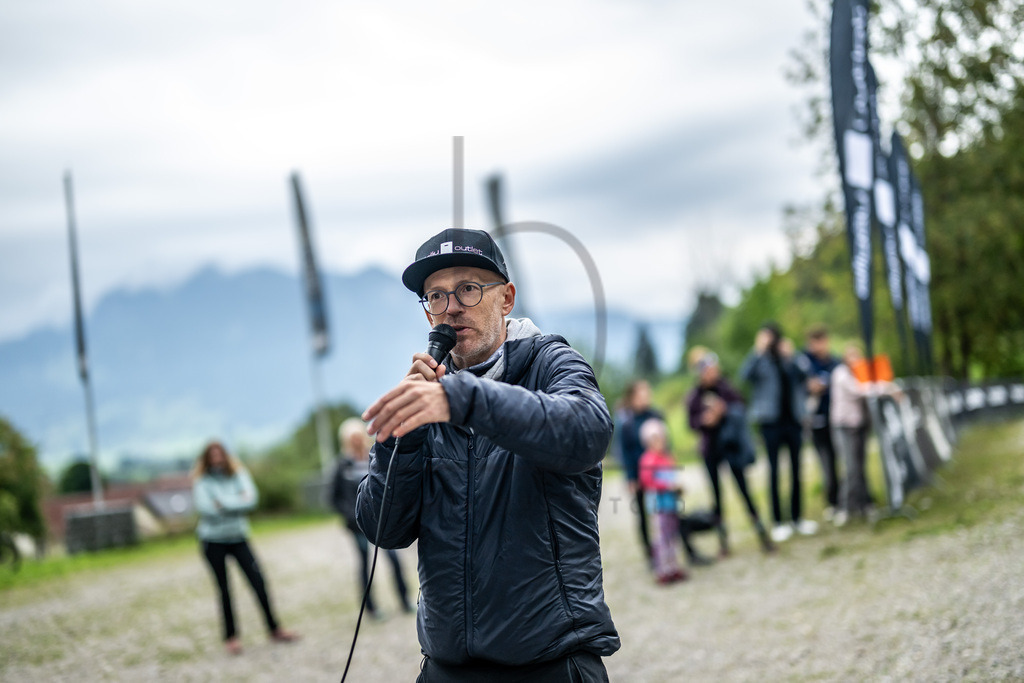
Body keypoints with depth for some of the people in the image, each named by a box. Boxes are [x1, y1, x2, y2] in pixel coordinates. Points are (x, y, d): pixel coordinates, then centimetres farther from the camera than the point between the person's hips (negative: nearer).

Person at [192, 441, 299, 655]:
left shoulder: (238, 474, 1)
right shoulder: (201, 481, -7)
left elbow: (250, 499, -12)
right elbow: (206, 508, -21)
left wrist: (223, 503, -17)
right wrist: (236, 502, -14)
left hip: (238, 537, 2)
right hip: (213, 541, -2)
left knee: (258, 582, -2)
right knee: (224, 590, 3)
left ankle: (274, 629, 10)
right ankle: (230, 636, 16)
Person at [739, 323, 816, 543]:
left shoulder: (789, 357, 8)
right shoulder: (760, 360, 1)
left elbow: (800, 377, -6)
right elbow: (745, 374, -18)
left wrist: (789, 358, -15)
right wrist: (759, 351, -22)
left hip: (793, 419, 3)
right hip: (771, 420, -3)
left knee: (796, 469, 8)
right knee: (773, 470, -3)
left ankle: (797, 518, 19)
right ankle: (778, 522, 2)